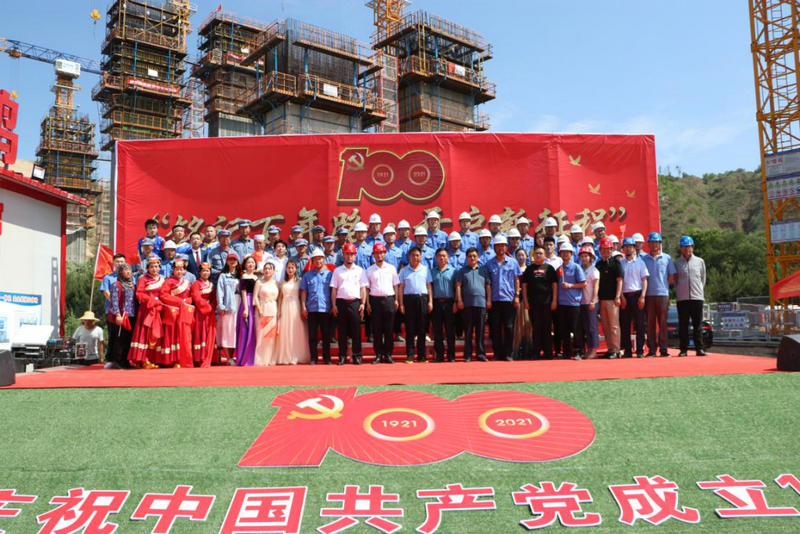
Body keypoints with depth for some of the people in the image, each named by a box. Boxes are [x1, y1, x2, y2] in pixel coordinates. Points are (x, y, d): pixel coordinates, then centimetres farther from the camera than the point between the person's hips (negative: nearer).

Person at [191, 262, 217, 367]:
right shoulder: (196, 284, -2)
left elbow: (214, 299, 11)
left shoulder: (211, 285, 17)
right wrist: (207, 307, -10)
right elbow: (197, 299, -12)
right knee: (200, 335, -5)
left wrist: (211, 307, -7)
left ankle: (207, 361, 6)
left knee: (210, 336, 2)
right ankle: (199, 360, -1)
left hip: (211, 313, 6)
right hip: (200, 312, -5)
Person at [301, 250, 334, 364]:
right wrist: (303, 306, 0)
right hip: (312, 309, 1)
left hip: (326, 309, -1)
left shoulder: (329, 274, 7)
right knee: (312, 336, 4)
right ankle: (313, 358, 10)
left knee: (326, 335, 4)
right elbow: (303, 291, 9)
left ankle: (327, 358, 11)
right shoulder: (307, 275, 10)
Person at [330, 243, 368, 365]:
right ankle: (342, 356, 10)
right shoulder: (337, 271, 10)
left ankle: (357, 355, 8)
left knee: (356, 330, 0)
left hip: (355, 302, 0)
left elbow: (363, 288, 6)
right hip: (341, 302, 0)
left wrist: (362, 304, -3)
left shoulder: (359, 270, 9)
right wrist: (334, 305, -1)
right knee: (342, 331, 3)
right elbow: (333, 289, 7)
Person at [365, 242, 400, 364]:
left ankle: (388, 354, 9)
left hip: (389, 299, 0)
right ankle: (378, 355, 9)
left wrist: (396, 300, 3)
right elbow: (367, 287, 7)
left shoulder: (391, 268, 10)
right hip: (375, 300, 0)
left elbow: (395, 285, 11)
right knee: (376, 329, 2)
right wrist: (367, 303, -1)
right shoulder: (369, 270, 8)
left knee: (389, 329, 1)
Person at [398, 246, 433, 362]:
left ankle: (422, 355, 9)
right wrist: (401, 304, 0)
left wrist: (430, 301, 2)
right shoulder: (404, 271, 9)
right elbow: (401, 288, 7)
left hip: (423, 298, 1)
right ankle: (410, 356, 4)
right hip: (409, 298, -1)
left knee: (422, 328, 2)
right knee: (410, 329, -1)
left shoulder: (425, 269, 13)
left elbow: (429, 286, 11)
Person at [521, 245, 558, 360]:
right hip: (533, 303, 1)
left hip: (547, 303, -1)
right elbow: (524, 285, 8)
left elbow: (554, 285, 4)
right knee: (536, 328, 4)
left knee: (547, 328, 3)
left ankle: (548, 353, 9)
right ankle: (535, 353, 9)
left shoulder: (549, 268, 7)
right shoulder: (529, 269, 10)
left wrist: (554, 300, -3)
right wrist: (525, 301, 0)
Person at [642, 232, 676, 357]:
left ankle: (663, 348, 4)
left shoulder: (667, 258, 10)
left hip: (663, 294, 0)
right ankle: (651, 349, 5)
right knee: (650, 323, 1)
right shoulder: (643, 258, 9)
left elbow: (671, 277, 11)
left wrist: (661, 284, 4)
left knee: (663, 322, 0)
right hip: (648, 294, 0)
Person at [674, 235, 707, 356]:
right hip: (682, 298, -1)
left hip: (697, 297, 1)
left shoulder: (700, 261, 10)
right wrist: (679, 293, 9)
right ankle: (683, 349, 5)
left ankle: (699, 348, 7)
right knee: (683, 325, 1)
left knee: (698, 324, 2)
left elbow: (703, 279, 16)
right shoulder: (676, 263, 6)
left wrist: (699, 291, 13)